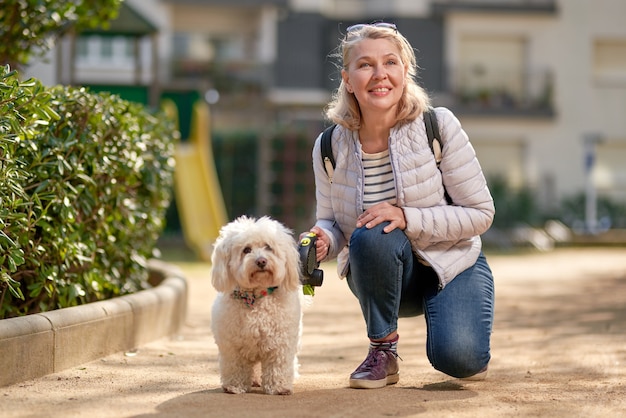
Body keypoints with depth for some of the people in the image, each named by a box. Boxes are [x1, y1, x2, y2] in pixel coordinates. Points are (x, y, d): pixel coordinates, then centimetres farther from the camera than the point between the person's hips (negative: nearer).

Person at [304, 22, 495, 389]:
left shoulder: (439, 126, -16)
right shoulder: (330, 146, -9)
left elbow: (481, 213, -14)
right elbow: (331, 221, 2)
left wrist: (407, 218, -28)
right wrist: (323, 240, -24)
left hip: (452, 263, -1)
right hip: (382, 274, 2)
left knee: (458, 358, -29)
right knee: (370, 235, -35)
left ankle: (470, 349, 13)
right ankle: (383, 351, -10)